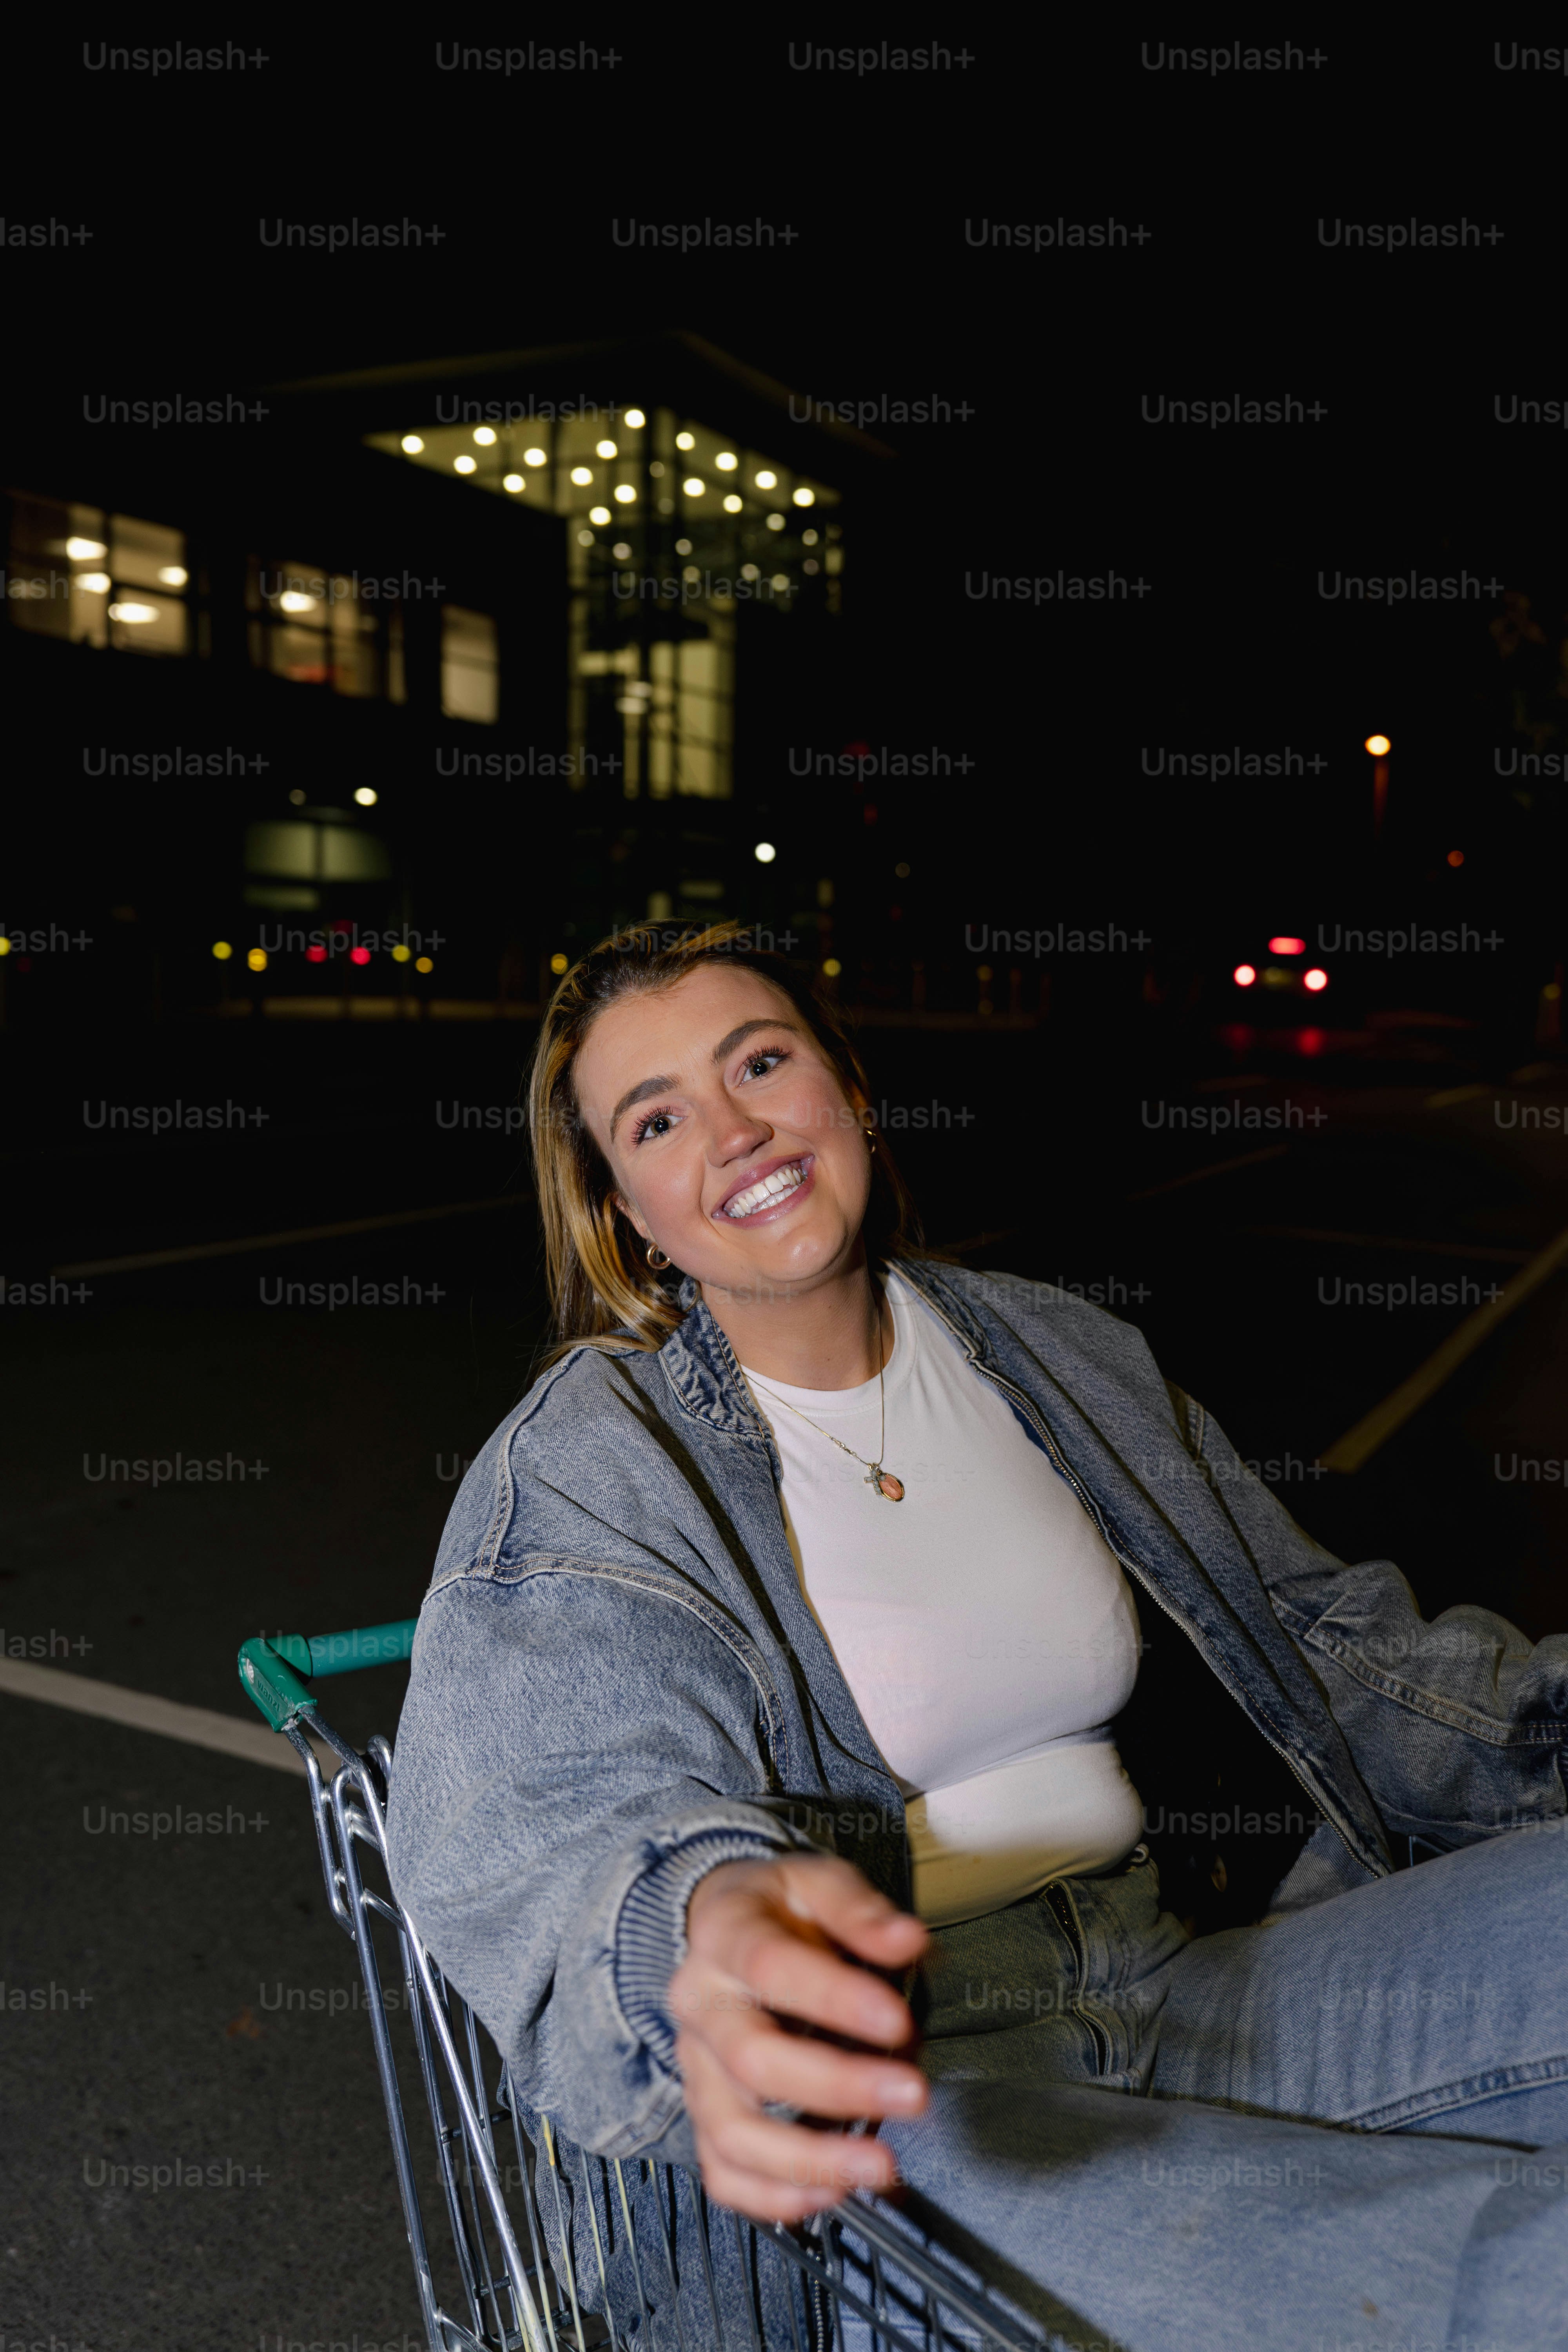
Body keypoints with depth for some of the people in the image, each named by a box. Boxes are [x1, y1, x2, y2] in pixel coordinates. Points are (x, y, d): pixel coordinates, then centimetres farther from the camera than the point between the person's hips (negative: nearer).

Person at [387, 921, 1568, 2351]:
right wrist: (709, 1923, -41)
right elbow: (563, 1817, -18)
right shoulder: (577, 1471, -4)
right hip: (876, 2078, -6)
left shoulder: (1058, 1356, 11)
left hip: (1183, 1985, 6)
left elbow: (1316, 1640, 15)